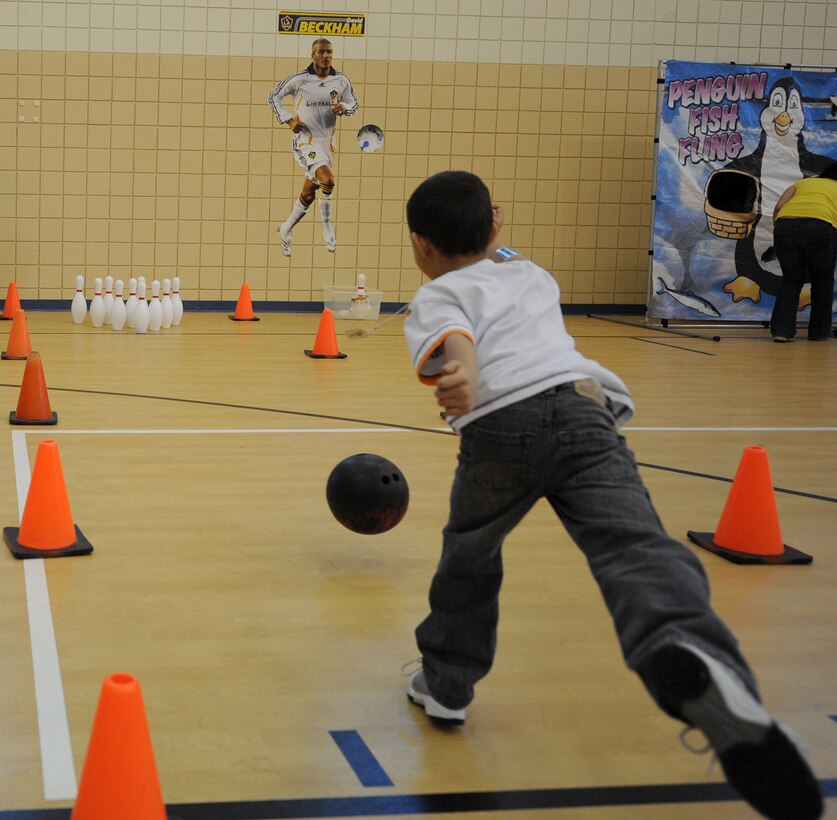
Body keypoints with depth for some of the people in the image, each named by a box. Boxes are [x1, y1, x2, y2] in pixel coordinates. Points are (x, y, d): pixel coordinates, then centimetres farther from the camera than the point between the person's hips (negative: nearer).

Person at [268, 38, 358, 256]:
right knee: (327, 179, -28)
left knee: (308, 195, 13)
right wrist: (289, 120, -7)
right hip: (305, 140, -5)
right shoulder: (299, 79, -6)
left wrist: (344, 108, -6)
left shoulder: (341, 81, 4)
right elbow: (273, 97, 4)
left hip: (326, 143, 5)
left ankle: (286, 229, 34)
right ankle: (327, 227, -12)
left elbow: (354, 103, 17)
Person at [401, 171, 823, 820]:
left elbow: (454, 336, -8)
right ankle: (693, 654, -50)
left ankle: (446, 685, 38)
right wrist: (497, 247, 79)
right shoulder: (532, 275, 34)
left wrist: (461, 375, -28)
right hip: (583, 406, 2)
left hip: (500, 428, -2)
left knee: (471, 554, 25)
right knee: (635, 546, -20)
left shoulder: (437, 297, 19)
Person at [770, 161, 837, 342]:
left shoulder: (803, 182, 31)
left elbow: (779, 207, 16)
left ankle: (781, 330, 4)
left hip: (785, 225, 2)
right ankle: (818, 332, 25)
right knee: (822, 281, 18)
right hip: (821, 227, -2)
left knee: (791, 281, 17)